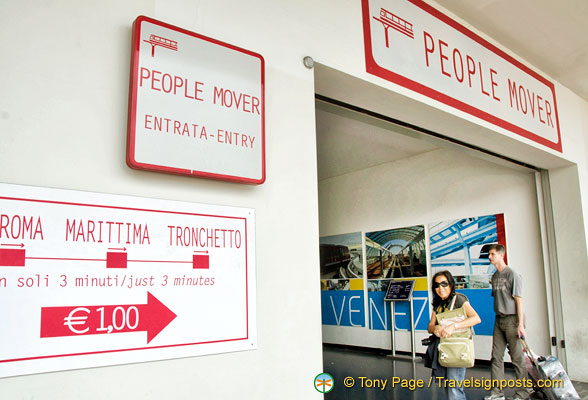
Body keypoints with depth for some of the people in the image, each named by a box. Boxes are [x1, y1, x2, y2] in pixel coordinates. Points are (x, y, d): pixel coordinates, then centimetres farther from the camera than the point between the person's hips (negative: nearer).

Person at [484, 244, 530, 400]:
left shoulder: (512, 275, -8)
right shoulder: (494, 276, 13)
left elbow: (519, 301, -11)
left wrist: (521, 324, -15)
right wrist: (498, 317, 13)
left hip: (511, 319, -7)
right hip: (499, 320, 7)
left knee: (517, 357, 0)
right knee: (496, 356, 6)